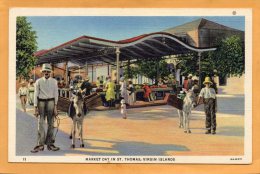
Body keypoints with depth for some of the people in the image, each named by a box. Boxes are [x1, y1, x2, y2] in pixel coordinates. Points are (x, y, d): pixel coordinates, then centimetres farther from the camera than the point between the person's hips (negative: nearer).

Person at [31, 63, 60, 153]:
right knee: (41, 124, -3)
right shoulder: (38, 81, 2)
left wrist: (55, 107, -4)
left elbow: (56, 94, 3)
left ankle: (50, 144, 11)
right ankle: (40, 145, -3)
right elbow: (36, 94, 1)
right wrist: (35, 107, -5)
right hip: (41, 102, -1)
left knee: (51, 124, 4)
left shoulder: (54, 81, 4)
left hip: (51, 102, 1)